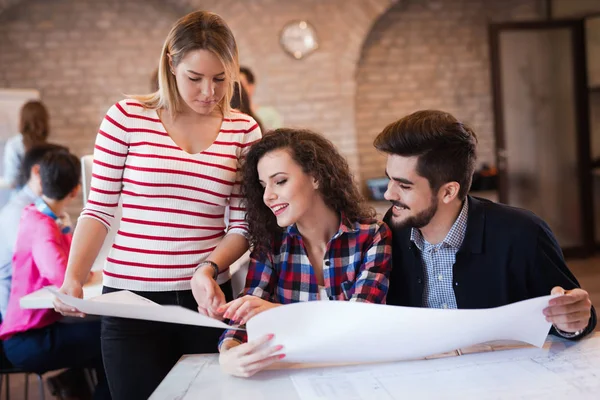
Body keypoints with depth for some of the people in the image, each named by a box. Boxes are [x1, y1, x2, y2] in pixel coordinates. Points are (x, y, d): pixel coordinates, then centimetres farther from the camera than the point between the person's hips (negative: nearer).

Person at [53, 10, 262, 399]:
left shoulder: (244, 131, 1)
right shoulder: (128, 117, -3)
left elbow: (242, 225, 2)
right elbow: (99, 210, 0)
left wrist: (208, 269, -15)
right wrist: (73, 279, -13)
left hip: (205, 298, 2)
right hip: (130, 300, -1)